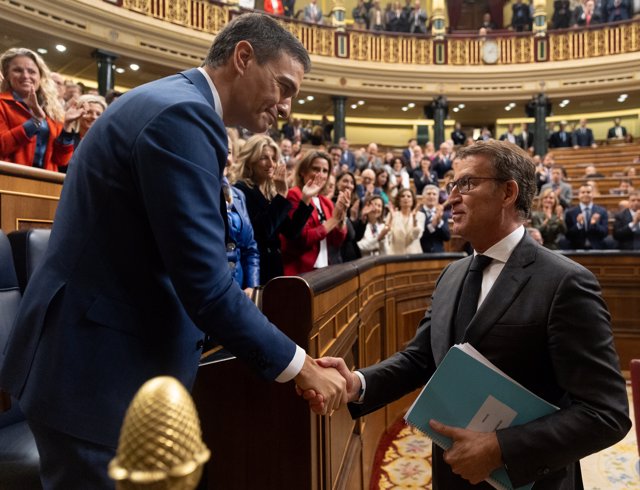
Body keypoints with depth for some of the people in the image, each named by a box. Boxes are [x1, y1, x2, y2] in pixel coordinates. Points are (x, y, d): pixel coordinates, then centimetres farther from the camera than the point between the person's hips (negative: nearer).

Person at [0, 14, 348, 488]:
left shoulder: (171, 104, 12)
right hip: (98, 370, -10)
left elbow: (189, 265, 14)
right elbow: (205, 284, -25)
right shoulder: (182, 114, -20)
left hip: (110, 359, 10)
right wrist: (298, 366, -12)